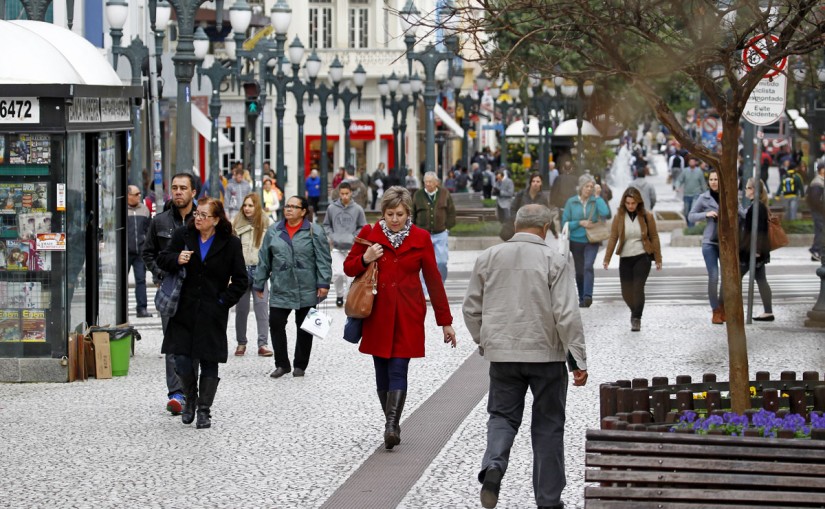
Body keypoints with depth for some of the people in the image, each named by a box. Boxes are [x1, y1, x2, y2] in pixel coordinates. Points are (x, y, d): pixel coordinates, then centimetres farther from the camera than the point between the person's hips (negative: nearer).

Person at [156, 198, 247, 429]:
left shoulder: (230, 244, -1)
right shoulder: (183, 235, 3)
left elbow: (240, 280, 3)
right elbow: (162, 260, 9)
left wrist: (224, 300, -6)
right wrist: (176, 260, -12)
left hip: (212, 314, -1)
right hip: (185, 311, 1)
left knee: (209, 362, 1)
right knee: (183, 362, -4)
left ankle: (204, 410, 12)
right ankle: (190, 398, 24)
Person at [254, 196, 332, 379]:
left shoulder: (314, 231, -3)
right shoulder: (273, 232, 7)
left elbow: (323, 259, -5)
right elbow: (264, 260, 11)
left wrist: (323, 283, -11)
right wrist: (259, 284, 11)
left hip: (306, 290, -2)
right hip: (280, 289, 2)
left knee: (304, 327, 7)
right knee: (276, 323, -6)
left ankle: (300, 365, 19)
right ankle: (282, 364, 6)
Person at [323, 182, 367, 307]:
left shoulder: (358, 209, -2)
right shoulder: (331, 208, 0)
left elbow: (363, 227, 6)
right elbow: (326, 225, 12)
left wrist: (354, 238, -7)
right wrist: (331, 237, -2)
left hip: (352, 248, 0)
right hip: (337, 247, 0)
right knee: (338, 273, -6)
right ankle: (339, 295, 17)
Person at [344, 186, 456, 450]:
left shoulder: (420, 238, 2)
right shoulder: (369, 233, 4)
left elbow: (433, 280, 6)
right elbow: (348, 267, 13)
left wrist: (445, 321, 6)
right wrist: (364, 260, -11)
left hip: (407, 317, -2)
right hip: (377, 315, 2)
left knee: (398, 370, -12)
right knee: (382, 373, 5)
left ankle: (391, 426, -20)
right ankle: (392, 425, 15)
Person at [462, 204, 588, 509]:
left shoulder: (488, 258, 2)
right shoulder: (553, 261, -8)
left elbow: (471, 308, 9)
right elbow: (567, 314, -13)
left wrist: (483, 341, 24)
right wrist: (578, 359, -7)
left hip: (501, 354, 2)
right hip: (546, 354, -2)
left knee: (503, 416, 13)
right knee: (548, 426, 9)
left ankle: (493, 465, -17)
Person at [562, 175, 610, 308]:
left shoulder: (595, 201, -1)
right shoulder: (571, 202, 1)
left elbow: (605, 213, -20)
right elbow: (565, 223, 1)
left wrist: (597, 196, -12)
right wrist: (580, 223, -13)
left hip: (592, 241, -2)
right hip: (576, 241, 2)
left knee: (588, 266, -22)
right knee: (579, 271, 9)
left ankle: (588, 296, -29)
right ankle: (581, 298, 21)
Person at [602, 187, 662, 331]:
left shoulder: (646, 216, -3)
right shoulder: (619, 217, -1)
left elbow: (654, 238, 3)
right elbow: (613, 238, 1)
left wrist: (658, 259, 3)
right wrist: (607, 259, -4)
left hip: (642, 257, -2)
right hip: (625, 258, 2)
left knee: (638, 287, -13)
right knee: (626, 291, 5)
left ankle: (636, 319, -5)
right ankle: (635, 312, 31)